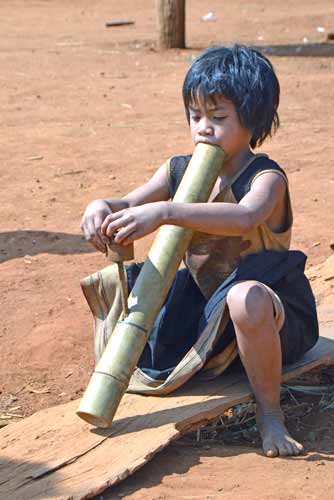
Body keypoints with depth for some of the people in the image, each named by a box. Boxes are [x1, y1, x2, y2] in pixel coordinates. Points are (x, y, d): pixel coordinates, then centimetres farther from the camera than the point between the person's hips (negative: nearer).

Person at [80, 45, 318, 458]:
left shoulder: (267, 178, -21)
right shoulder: (180, 172, 0)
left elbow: (246, 217, -44)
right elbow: (128, 205, -4)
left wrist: (165, 212, -54)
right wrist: (101, 207, -30)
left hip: (273, 317, -6)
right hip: (206, 307, 6)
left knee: (247, 298, -43)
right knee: (116, 280, -2)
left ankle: (269, 412, -23)